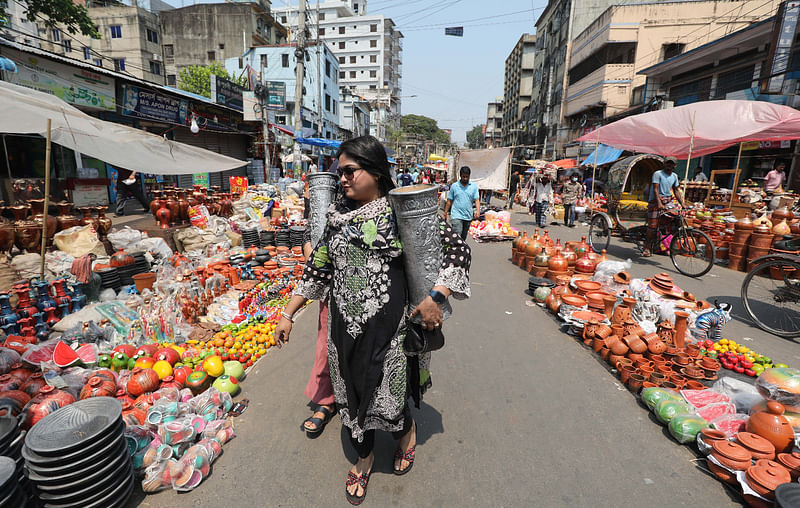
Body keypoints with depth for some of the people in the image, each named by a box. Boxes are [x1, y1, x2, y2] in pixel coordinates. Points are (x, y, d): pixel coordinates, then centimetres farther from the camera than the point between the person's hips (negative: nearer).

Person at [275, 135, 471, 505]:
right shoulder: (338, 215, 6)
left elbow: (457, 248, -10)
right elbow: (318, 268, 11)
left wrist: (436, 298, -19)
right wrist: (288, 314, 11)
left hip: (387, 326, -4)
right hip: (344, 326, 5)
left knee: (385, 397, 5)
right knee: (351, 393, 16)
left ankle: (408, 431, 44)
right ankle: (364, 457, 46)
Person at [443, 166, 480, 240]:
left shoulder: (474, 186, 5)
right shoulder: (454, 186, 1)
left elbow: (477, 200, -1)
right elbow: (449, 201, 5)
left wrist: (478, 210, -19)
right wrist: (445, 213, 4)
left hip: (468, 216, 3)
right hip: (456, 216, -3)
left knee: (463, 237, 13)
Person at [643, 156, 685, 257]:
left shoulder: (674, 176, 12)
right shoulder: (657, 174, -7)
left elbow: (676, 191, 16)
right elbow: (655, 189, -16)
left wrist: (682, 204, 6)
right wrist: (659, 203, -27)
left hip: (668, 200, 6)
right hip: (656, 201, -6)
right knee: (653, 226, -6)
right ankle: (647, 247, 4)